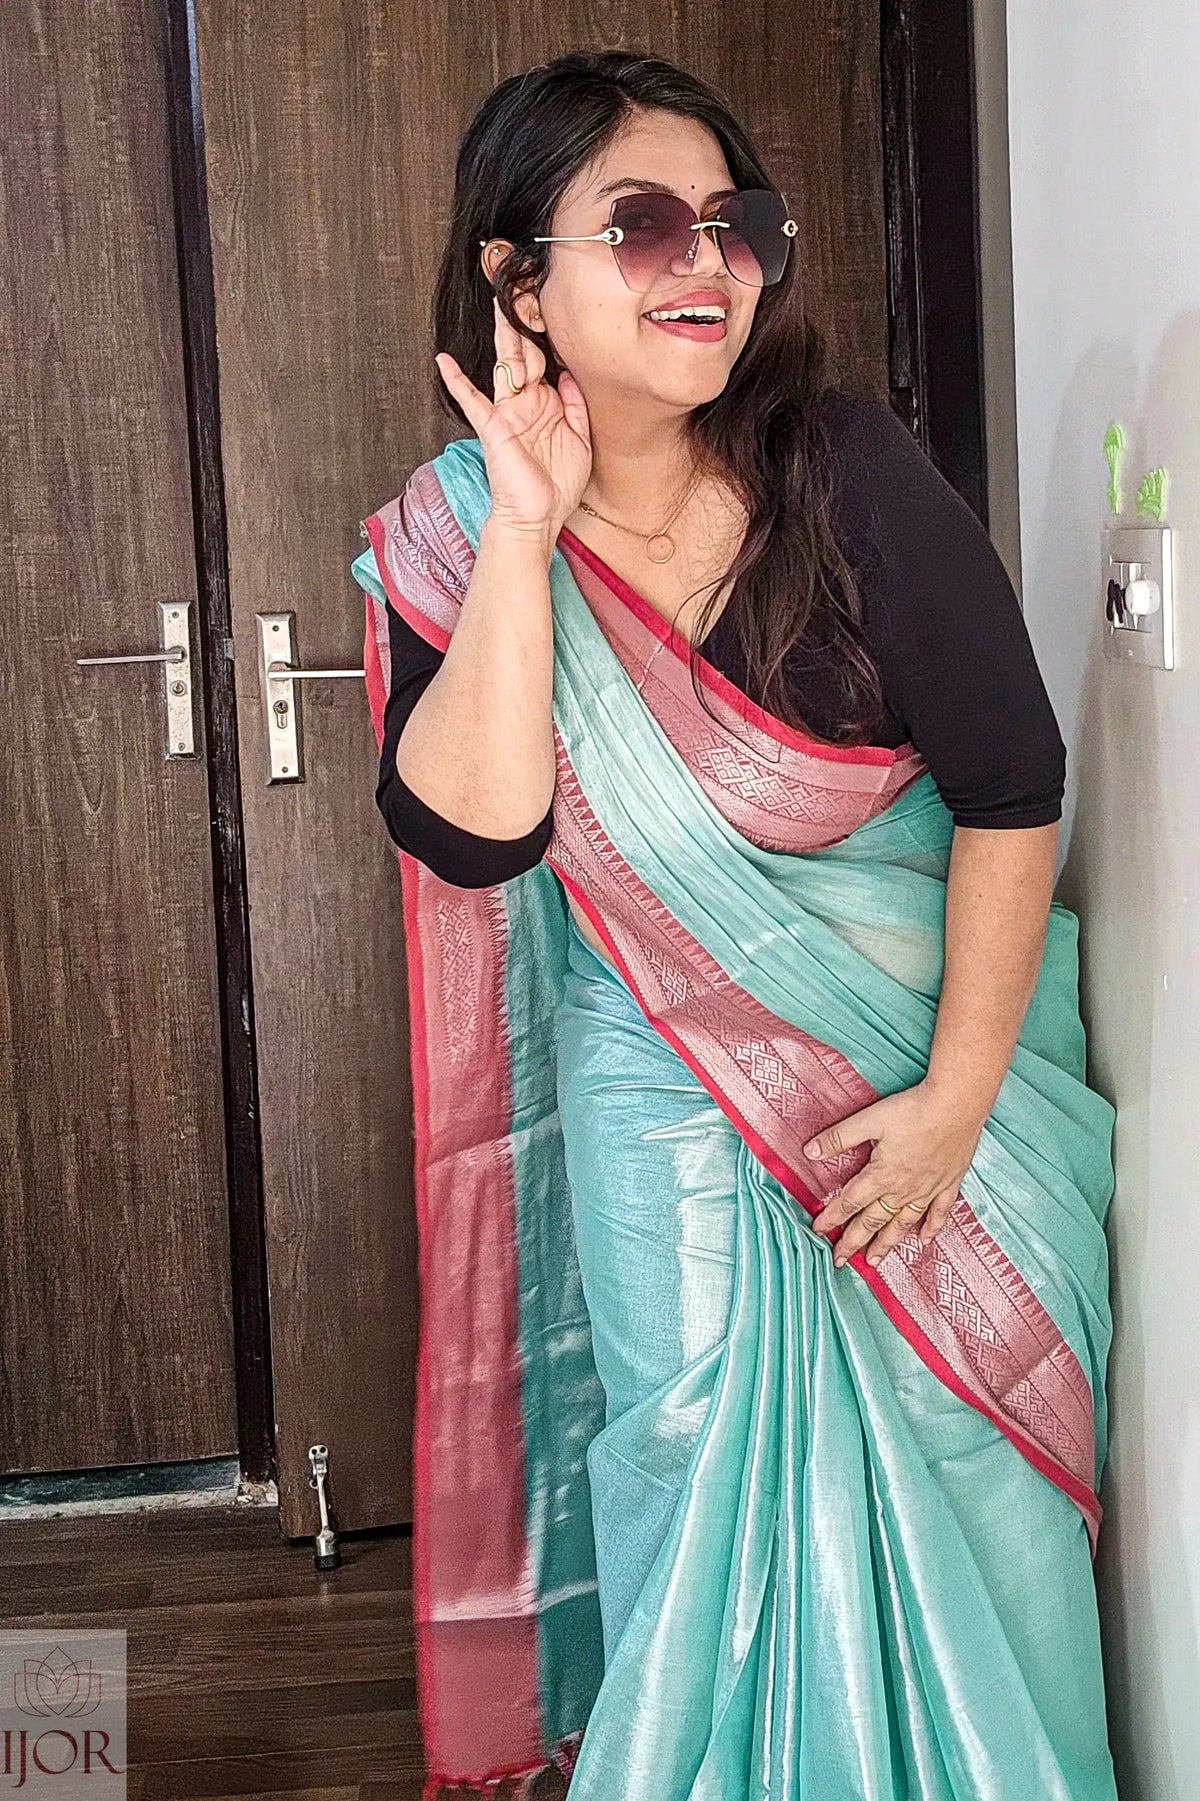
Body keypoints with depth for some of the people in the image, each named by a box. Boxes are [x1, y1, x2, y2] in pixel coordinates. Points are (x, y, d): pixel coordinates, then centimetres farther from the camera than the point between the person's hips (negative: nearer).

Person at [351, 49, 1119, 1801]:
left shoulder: (850, 478, -15)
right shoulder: (449, 534, -9)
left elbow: (1012, 789, -12)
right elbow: (468, 830, -23)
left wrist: (955, 1095, -12)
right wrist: (530, 526, -26)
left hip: (925, 1040, 0)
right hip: (659, 1068, 1)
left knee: (951, 1470, 6)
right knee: (690, 1449, 2)